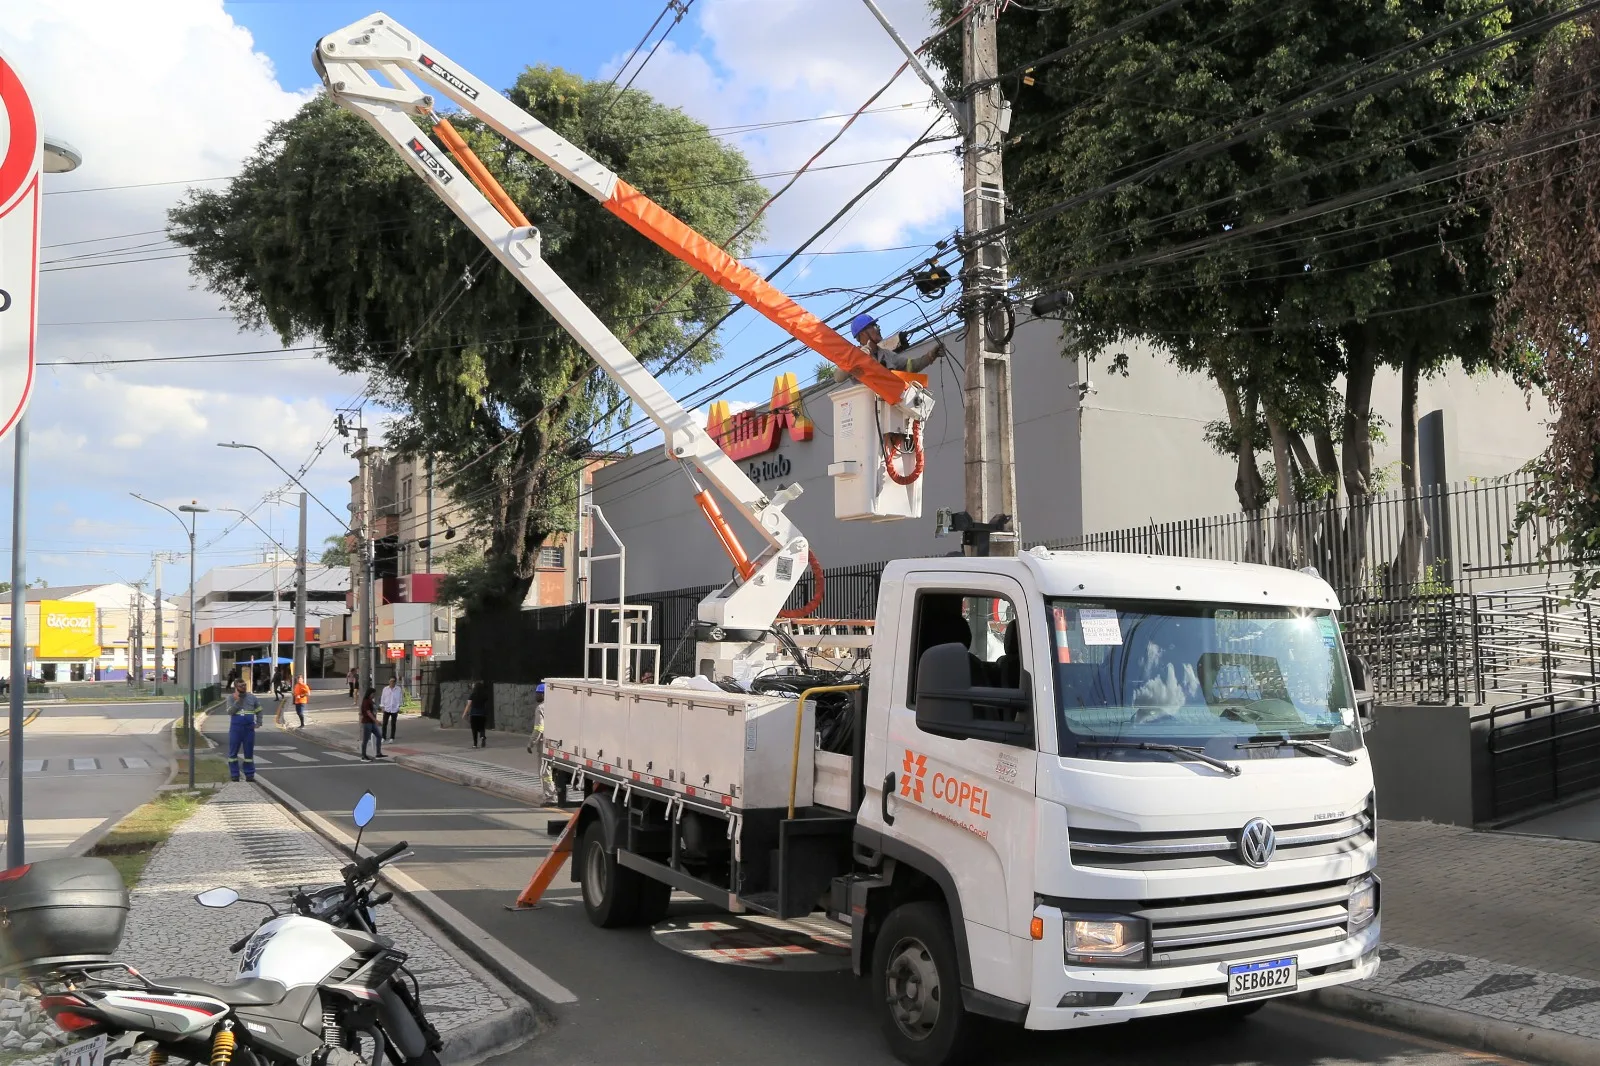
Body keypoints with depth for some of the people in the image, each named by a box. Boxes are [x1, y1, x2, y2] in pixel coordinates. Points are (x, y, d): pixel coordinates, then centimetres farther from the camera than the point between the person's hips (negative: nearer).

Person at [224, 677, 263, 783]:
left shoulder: (252, 697, 8)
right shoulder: (231, 697, 0)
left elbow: (259, 710, 16)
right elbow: (230, 711, -11)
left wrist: (258, 722, 6)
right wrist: (237, 701, -20)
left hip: (249, 728, 2)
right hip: (235, 728, -2)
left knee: (249, 752, 5)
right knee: (233, 752, 2)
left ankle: (249, 775, 10)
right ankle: (234, 775, 10)